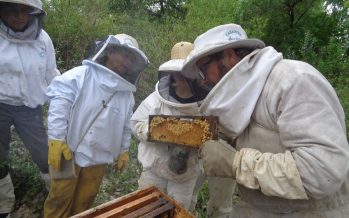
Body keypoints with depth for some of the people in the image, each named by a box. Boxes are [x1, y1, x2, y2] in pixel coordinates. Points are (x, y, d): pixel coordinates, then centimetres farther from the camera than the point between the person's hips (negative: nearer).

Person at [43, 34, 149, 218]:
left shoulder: (127, 94, 4)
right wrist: (56, 139, -22)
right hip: (69, 151, -4)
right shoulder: (81, 75, -12)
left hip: (98, 159, 5)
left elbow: (126, 126, 12)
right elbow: (59, 102, -18)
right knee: (60, 198, 13)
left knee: (84, 201, 21)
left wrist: (123, 151, 14)